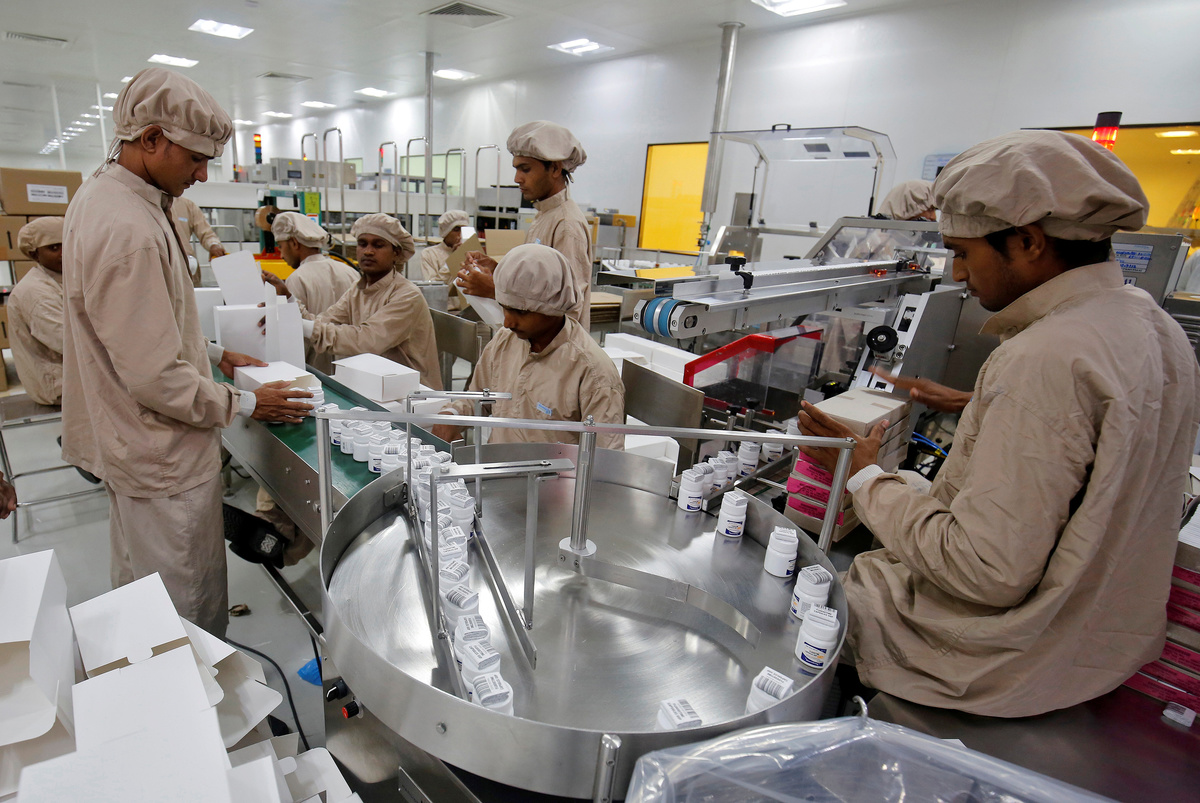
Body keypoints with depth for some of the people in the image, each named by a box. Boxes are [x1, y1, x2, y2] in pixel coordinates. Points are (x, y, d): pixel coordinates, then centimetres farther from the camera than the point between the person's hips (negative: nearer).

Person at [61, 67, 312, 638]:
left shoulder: (102, 194, 7)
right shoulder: (126, 230, -27)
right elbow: (156, 378, -26)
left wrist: (211, 353, 12)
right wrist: (244, 404, -15)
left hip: (137, 442, 11)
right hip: (161, 458, -11)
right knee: (182, 617, 7)